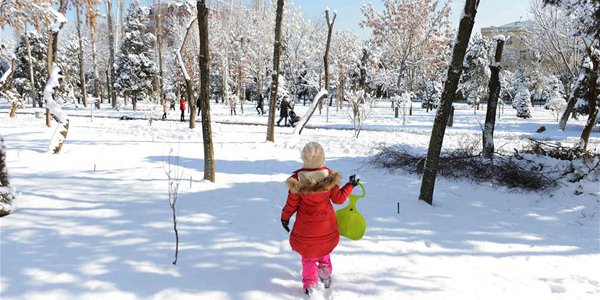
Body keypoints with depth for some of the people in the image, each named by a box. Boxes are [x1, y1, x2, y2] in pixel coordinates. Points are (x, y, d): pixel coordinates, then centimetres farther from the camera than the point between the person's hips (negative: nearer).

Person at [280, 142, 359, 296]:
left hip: (305, 226, -2)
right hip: (326, 225, 2)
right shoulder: (329, 176, -19)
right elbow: (338, 198, -7)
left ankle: (310, 285, 21)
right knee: (323, 248, 31)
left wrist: (285, 217, 7)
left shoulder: (297, 179, -22)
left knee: (308, 255, 19)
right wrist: (350, 185, 8)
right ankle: (326, 274, 39)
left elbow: (292, 203, -12)